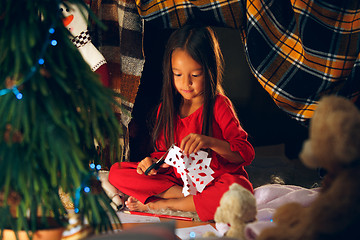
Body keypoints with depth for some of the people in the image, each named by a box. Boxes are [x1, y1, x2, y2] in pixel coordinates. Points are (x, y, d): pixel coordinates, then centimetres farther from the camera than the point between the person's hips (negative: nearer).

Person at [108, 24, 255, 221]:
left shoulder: (219, 105, -9)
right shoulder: (166, 109, 7)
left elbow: (246, 153, -16)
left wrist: (210, 142, -32)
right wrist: (153, 161, -10)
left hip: (215, 180, -4)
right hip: (176, 178, 4)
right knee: (117, 172, -8)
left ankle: (160, 204, -22)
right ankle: (180, 193, -20)